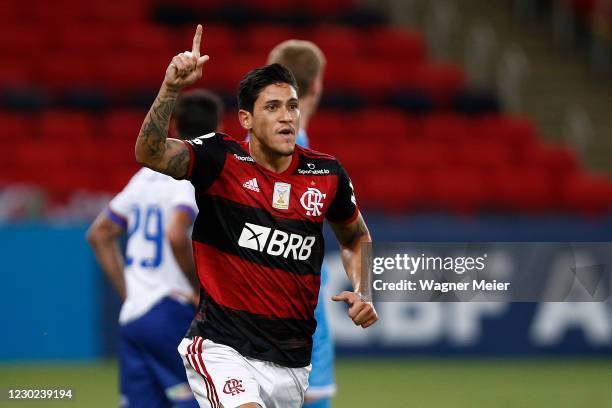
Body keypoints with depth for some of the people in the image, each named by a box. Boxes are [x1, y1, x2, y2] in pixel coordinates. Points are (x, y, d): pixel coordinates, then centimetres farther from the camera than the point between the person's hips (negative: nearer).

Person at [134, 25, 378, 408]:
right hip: (223, 349, -5)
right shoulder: (221, 160, -8)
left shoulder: (328, 174, 3)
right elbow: (150, 153, -26)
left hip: (293, 361, 5)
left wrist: (361, 293, 5)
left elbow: (356, 237, 23)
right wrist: (171, 89, -41)